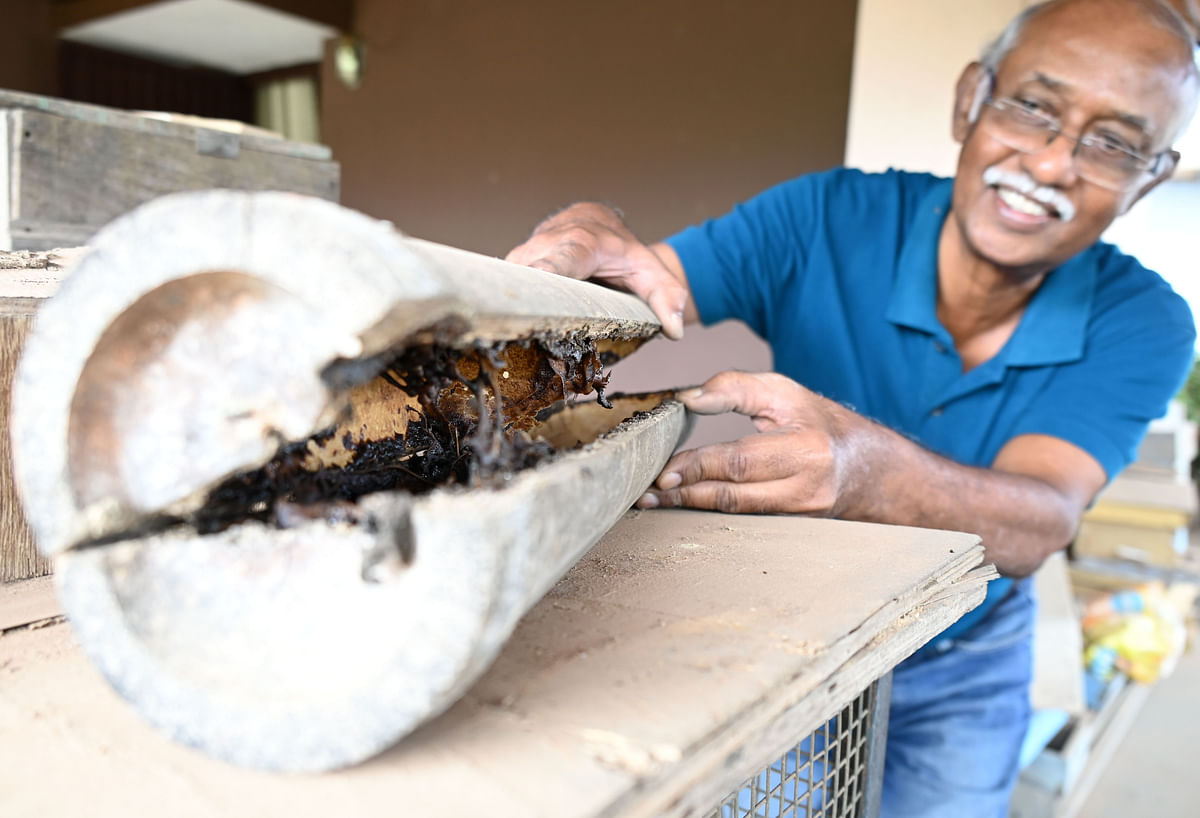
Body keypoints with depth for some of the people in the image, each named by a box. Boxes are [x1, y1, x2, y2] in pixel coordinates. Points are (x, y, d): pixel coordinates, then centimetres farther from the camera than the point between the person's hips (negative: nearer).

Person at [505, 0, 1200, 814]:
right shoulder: (828, 221, -20)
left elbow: (1039, 525, -35)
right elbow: (651, 286, -26)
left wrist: (862, 465, -56)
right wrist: (595, 232, -51)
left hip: (960, 676, 2)